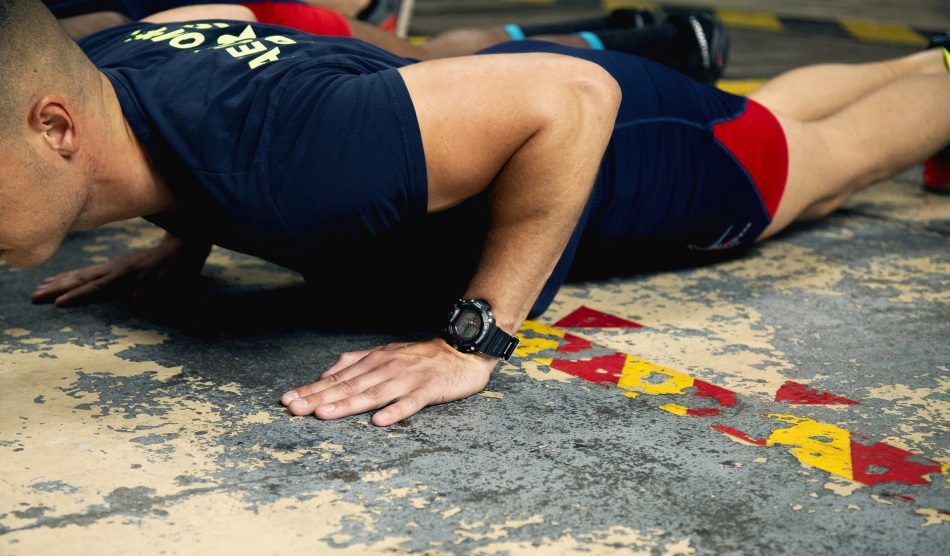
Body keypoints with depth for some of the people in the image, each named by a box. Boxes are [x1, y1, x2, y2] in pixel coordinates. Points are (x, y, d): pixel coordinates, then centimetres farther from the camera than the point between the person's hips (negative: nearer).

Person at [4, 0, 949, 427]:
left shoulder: (274, 150, -48)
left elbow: (573, 100, -43)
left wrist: (471, 343, -40)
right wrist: (180, 239, -4)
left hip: (604, 140, -7)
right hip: (491, 92, 7)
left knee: (824, 156, 21)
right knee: (773, 107, 32)